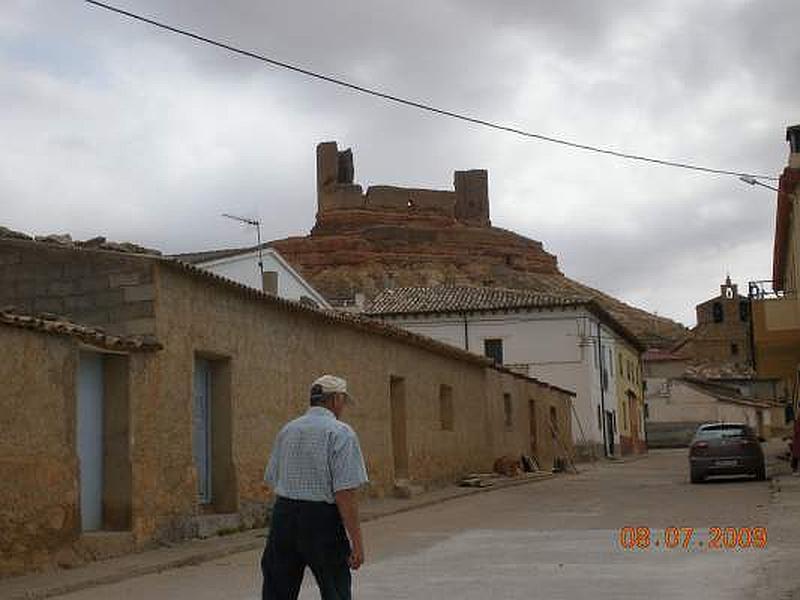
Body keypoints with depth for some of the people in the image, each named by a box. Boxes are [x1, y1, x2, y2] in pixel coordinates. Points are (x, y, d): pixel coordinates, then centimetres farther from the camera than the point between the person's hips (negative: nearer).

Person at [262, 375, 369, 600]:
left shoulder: (287, 430, 11)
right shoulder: (341, 433, -9)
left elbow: (272, 480, 15)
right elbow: (345, 492, -17)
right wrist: (356, 542, -15)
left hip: (283, 515, 6)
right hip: (322, 521, -5)